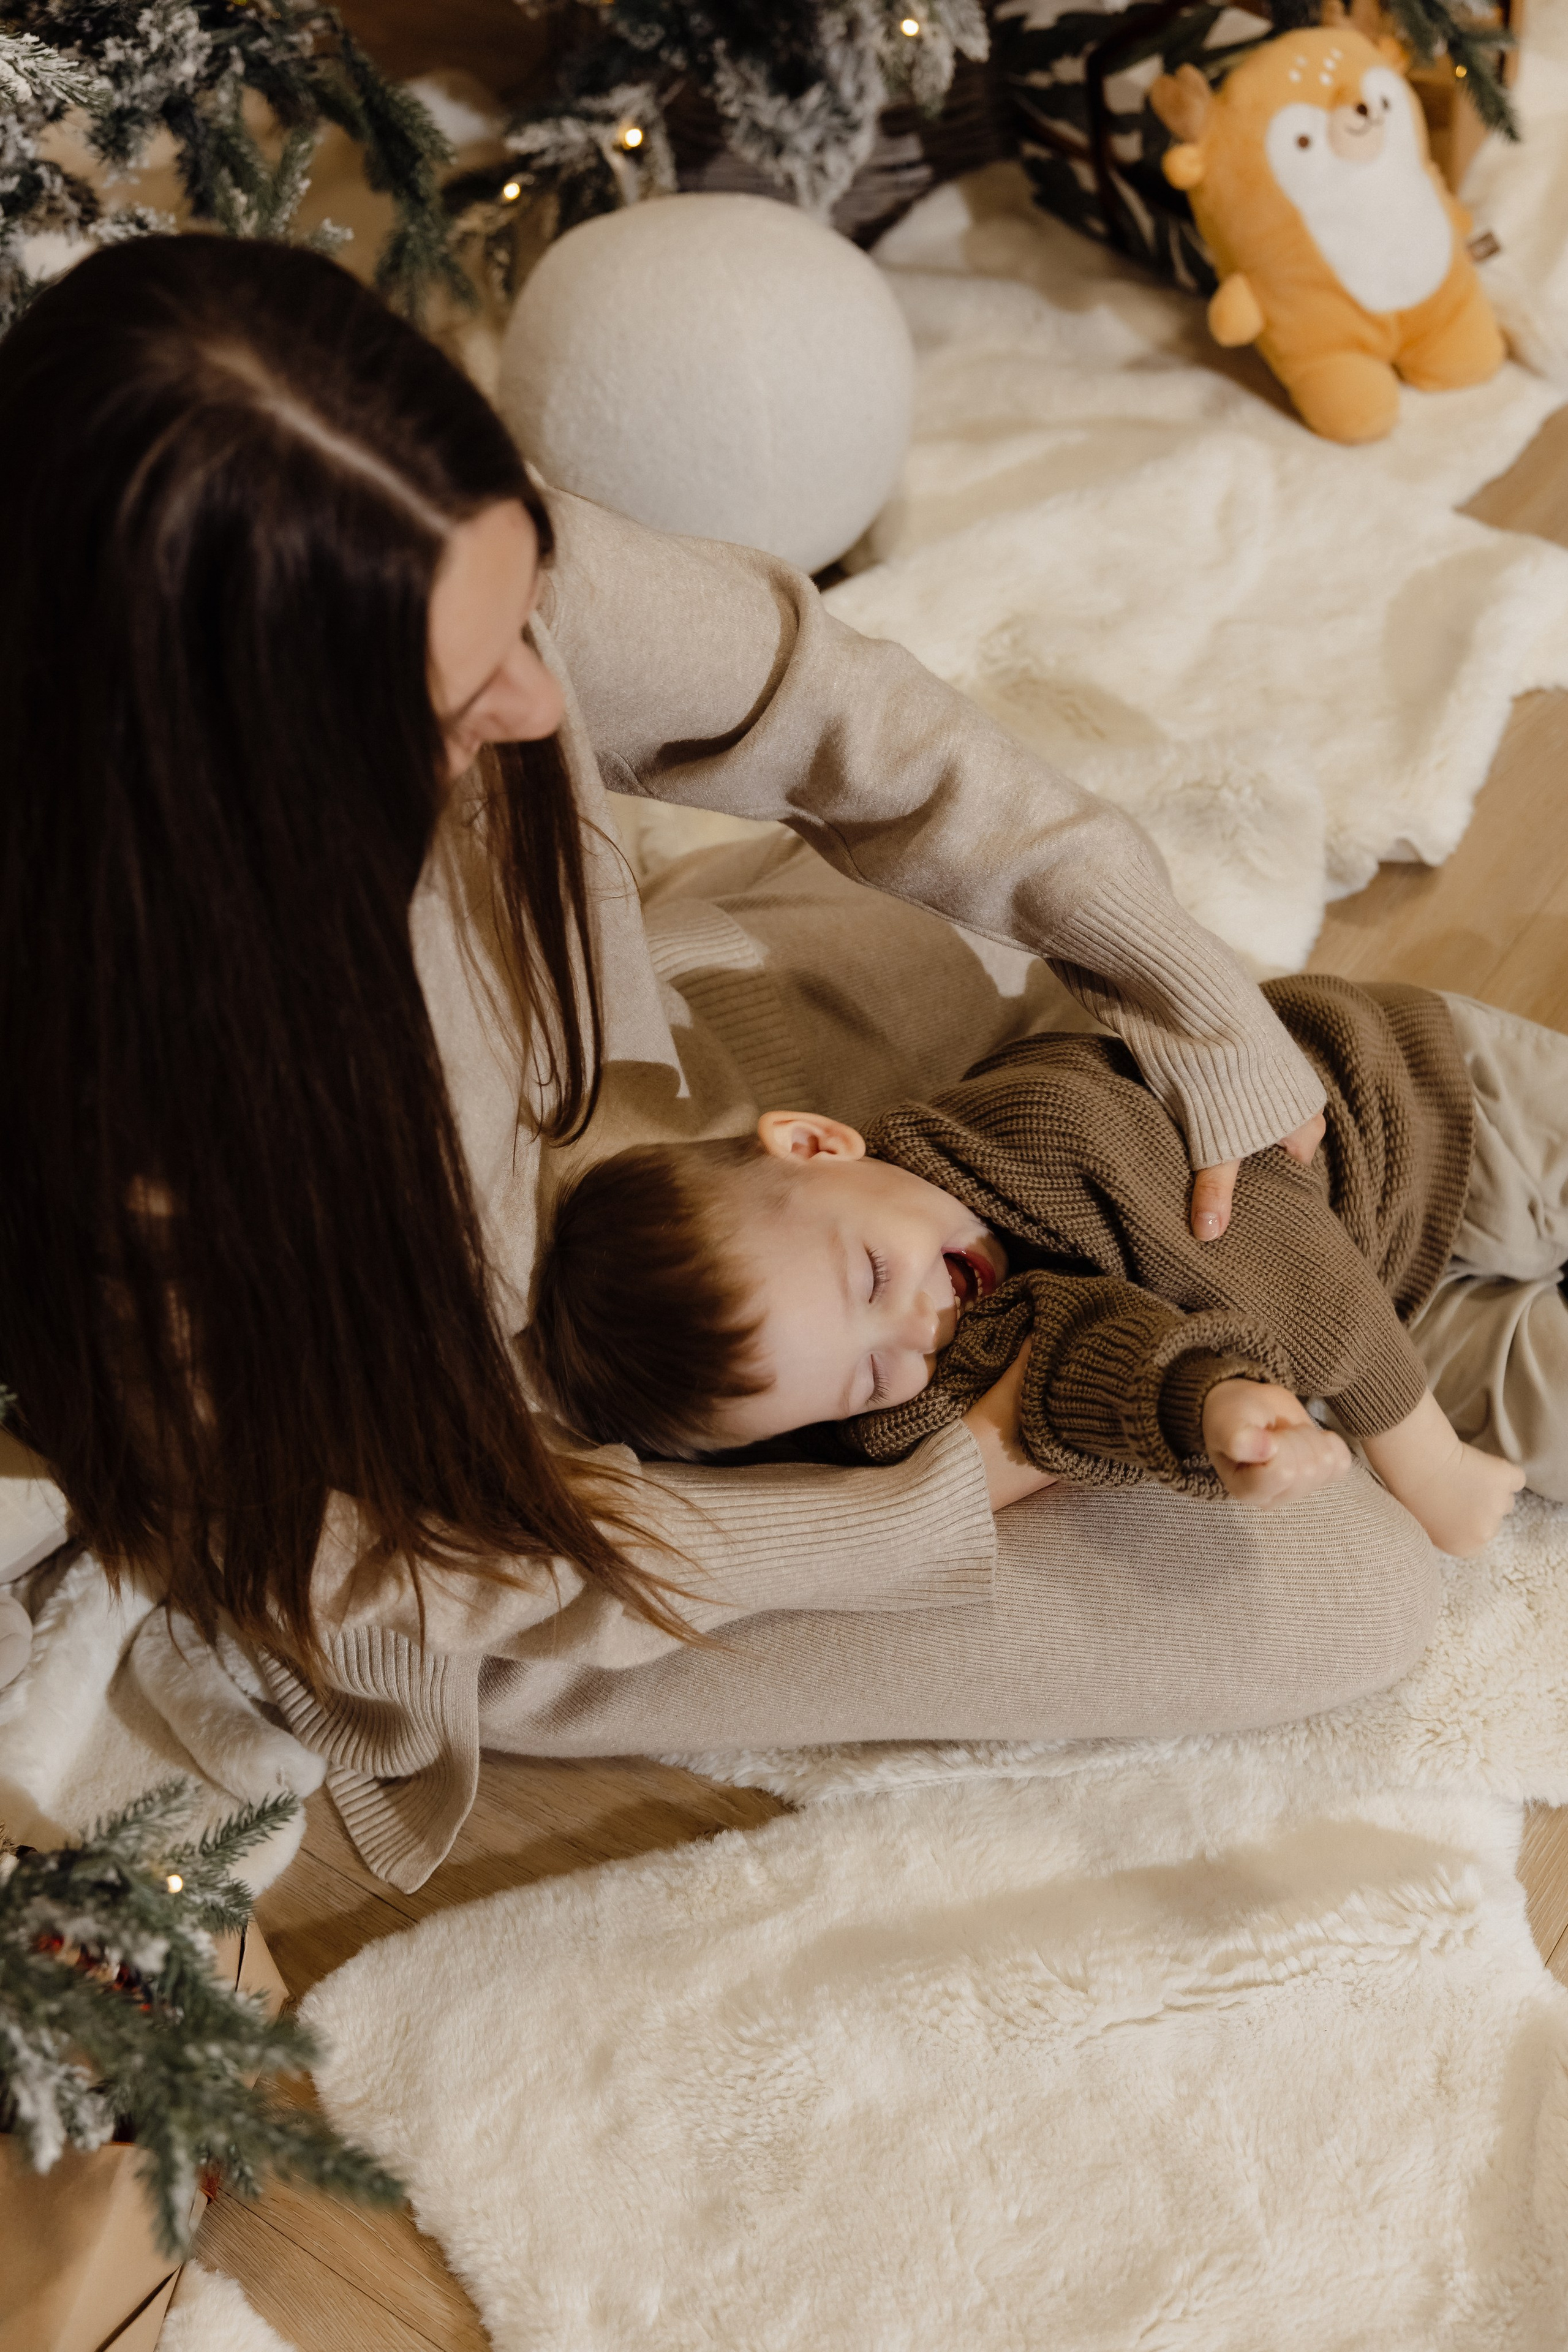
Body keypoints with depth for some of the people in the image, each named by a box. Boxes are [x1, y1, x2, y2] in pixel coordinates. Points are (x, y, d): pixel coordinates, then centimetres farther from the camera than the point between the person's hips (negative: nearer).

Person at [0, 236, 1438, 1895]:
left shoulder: (474, 577, -29)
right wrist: (934, 1506, -20)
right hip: (485, 1481, -4)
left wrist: (1208, 1013, -10)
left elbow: (807, 701, -9)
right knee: (1347, 1597, -3)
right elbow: (367, 1568, -23)